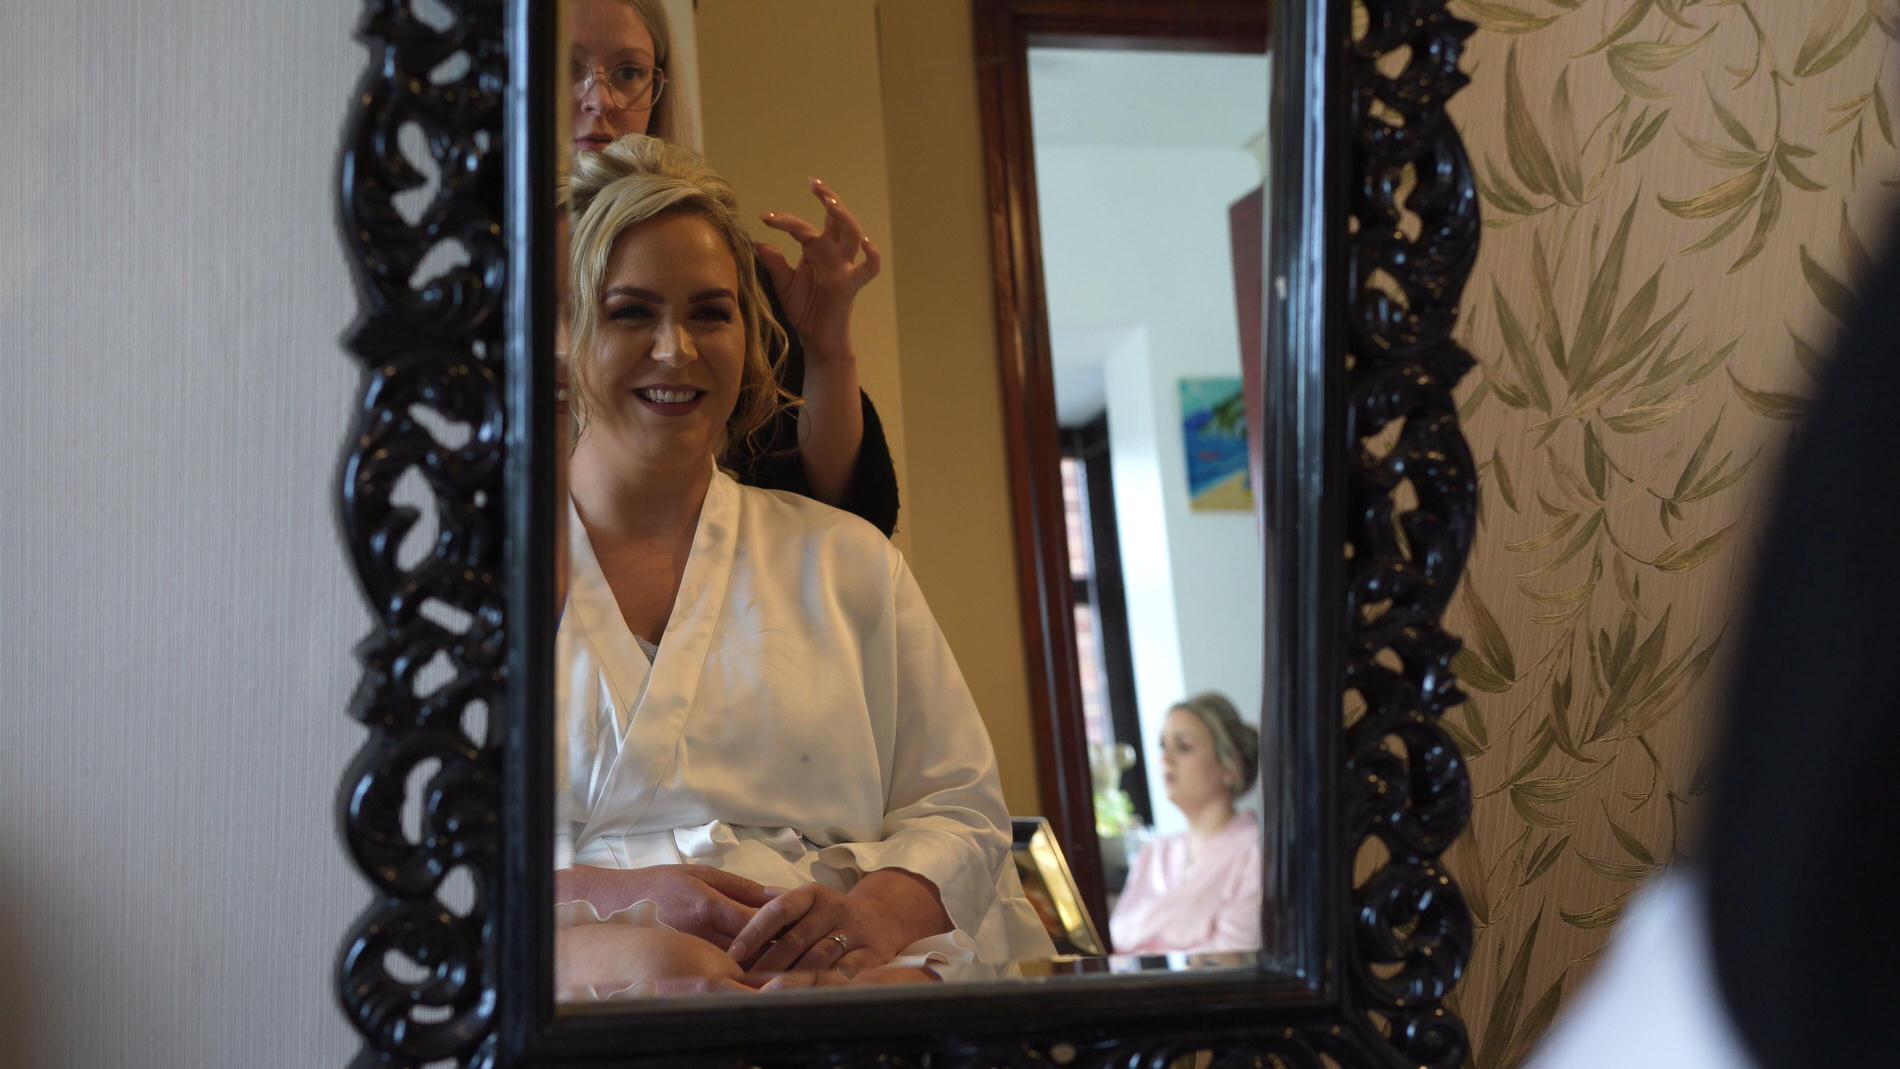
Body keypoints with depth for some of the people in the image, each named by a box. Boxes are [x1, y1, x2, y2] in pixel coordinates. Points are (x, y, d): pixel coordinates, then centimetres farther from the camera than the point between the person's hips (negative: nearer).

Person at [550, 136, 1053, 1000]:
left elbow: (960, 806, 15)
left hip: (831, 965, 3)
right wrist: (613, 899, -16)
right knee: (657, 963, -39)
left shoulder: (843, 558, 21)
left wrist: (877, 909, -9)